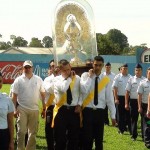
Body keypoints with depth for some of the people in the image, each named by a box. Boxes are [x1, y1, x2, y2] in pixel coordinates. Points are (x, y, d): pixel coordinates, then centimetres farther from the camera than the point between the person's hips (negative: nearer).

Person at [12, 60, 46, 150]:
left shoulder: (38, 80, 4)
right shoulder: (18, 80, 1)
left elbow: (43, 94, 7)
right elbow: (14, 96, 1)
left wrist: (44, 109, 5)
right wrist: (15, 109, -6)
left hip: (34, 109, 2)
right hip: (22, 109, -2)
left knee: (33, 132, 8)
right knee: (21, 131, -3)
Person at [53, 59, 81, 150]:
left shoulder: (77, 78, 4)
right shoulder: (57, 79, -3)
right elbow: (63, 89, -24)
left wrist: (79, 104, -4)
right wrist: (69, 78, -13)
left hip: (74, 110, 2)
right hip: (61, 110, -2)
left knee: (74, 137, 10)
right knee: (60, 137, 3)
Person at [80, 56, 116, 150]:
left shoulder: (106, 79, 4)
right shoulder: (85, 75, -2)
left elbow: (109, 98, 4)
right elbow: (84, 90, -20)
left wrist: (113, 115, 2)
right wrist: (90, 77, -13)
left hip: (100, 112, 2)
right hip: (88, 111, -2)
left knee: (99, 139, 10)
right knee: (87, 138, 0)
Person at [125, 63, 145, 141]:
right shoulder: (131, 79, 2)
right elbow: (127, 92, 2)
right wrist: (126, 103, -1)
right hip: (133, 101, 0)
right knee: (134, 119, 7)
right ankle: (134, 135, 16)